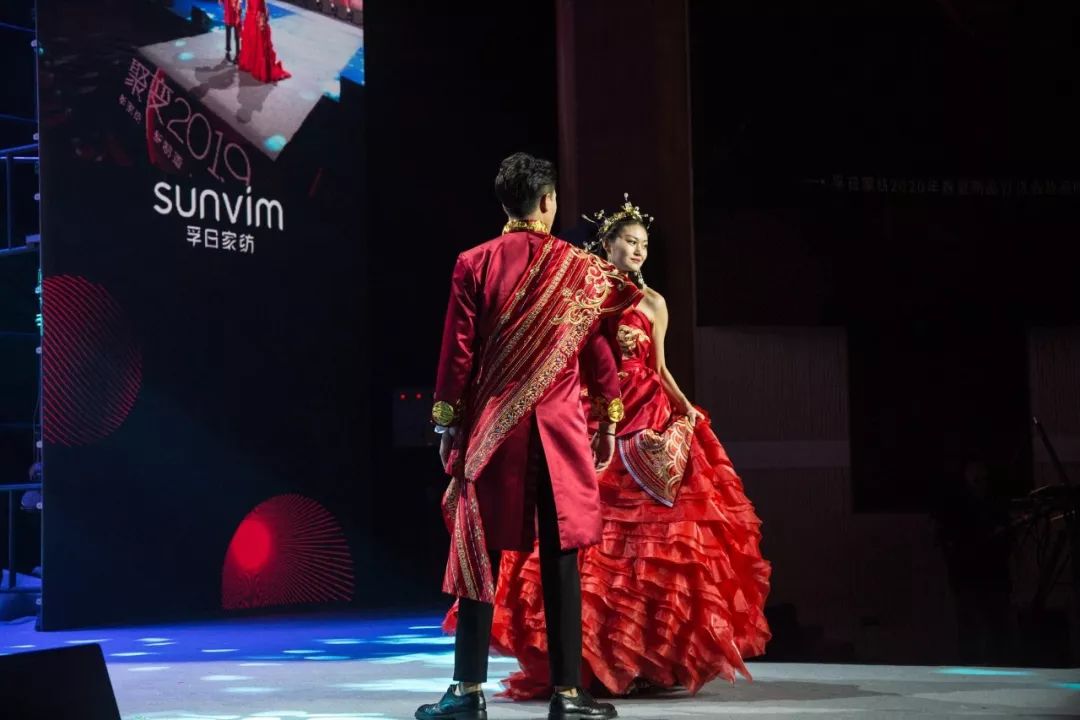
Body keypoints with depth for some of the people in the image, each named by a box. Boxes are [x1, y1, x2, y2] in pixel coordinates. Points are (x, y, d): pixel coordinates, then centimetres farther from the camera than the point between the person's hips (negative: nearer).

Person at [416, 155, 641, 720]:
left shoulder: (474, 264, 0)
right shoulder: (581, 268, 2)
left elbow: (457, 351, -1)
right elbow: (599, 352, 6)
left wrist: (447, 424, 5)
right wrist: (609, 424, 15)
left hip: (491, 426, 0)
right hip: (559, 428, 0)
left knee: (480, 553, 4)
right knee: (559, 558, 2)